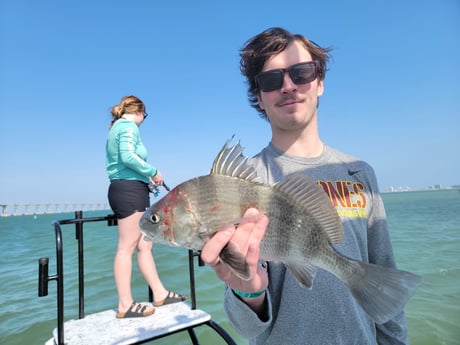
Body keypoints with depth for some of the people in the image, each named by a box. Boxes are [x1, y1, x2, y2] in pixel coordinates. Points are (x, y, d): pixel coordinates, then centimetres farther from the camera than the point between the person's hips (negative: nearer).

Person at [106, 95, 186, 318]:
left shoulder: (116, 128, 24)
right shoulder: (129, 126, -4)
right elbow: (128, 156, -21)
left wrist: (145, 178, 17)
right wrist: (153, 172, -10)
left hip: (126, 190, 10)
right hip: (129, 189, -10)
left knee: (144, 246, 9)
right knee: (126, 248, -5)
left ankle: (160, 294, 17)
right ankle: (125, 305, 3)